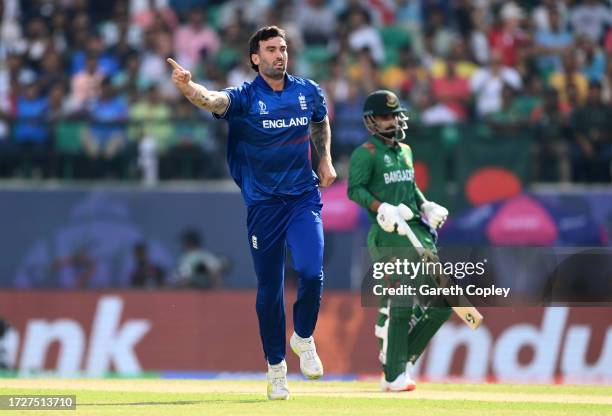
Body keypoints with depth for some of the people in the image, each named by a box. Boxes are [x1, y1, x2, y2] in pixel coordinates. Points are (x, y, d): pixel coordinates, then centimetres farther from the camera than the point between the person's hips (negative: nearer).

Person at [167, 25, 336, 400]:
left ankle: (303, 338, 9)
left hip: (303, 198, 1)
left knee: (311, 273, -18)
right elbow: (214, 100, -30)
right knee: (269, 287, 3)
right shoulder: (244, 98, -8)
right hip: (263, 203, -1)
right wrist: (188, 87, -51)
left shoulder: (309, 92, 3)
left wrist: (326, 159, 11)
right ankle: (276, 367, 19)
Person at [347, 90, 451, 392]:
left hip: (419, 231, 8)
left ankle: (402, 359, 13)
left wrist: (425, 206, 12)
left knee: (442, 302, 2)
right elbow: (355, 189, -13)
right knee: (400, 304, -14)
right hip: (389, 235, -8)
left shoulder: (405, 151, 20)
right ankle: (394, 376, -8)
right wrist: (382, 209, -26)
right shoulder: (366, 153, -3)